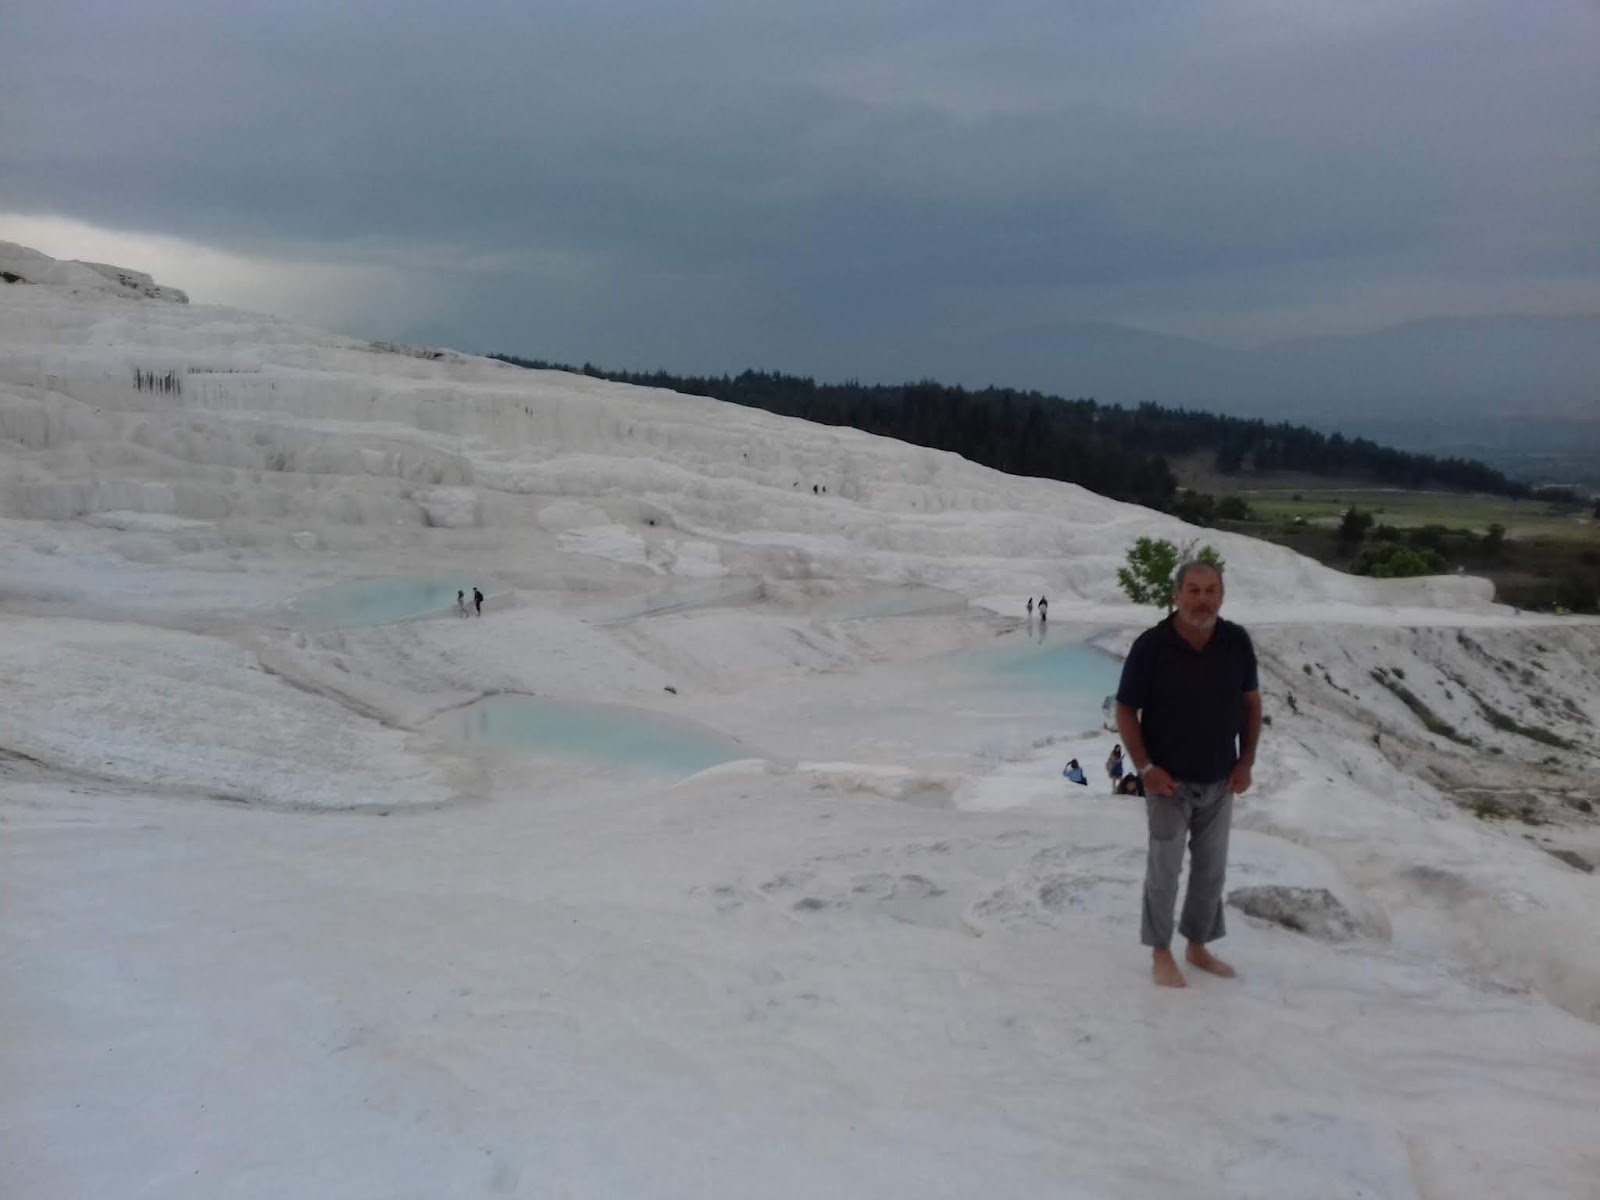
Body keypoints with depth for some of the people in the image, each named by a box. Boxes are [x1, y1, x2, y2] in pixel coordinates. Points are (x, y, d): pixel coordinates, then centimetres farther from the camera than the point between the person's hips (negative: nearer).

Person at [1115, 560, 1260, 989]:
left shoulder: (1237, 642, -7)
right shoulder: (1151, 645, -18)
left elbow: (1251, 702, 6)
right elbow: (1126, 710, -10)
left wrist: (1246, 762, 0)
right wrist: (1145, 768, -15)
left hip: (1220, 781, 4)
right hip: (1169, 781, -4)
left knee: (1211, 869, 15)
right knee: (1164, 869, 6)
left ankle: (1198, 946, 33)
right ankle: (1161, 954, 22)